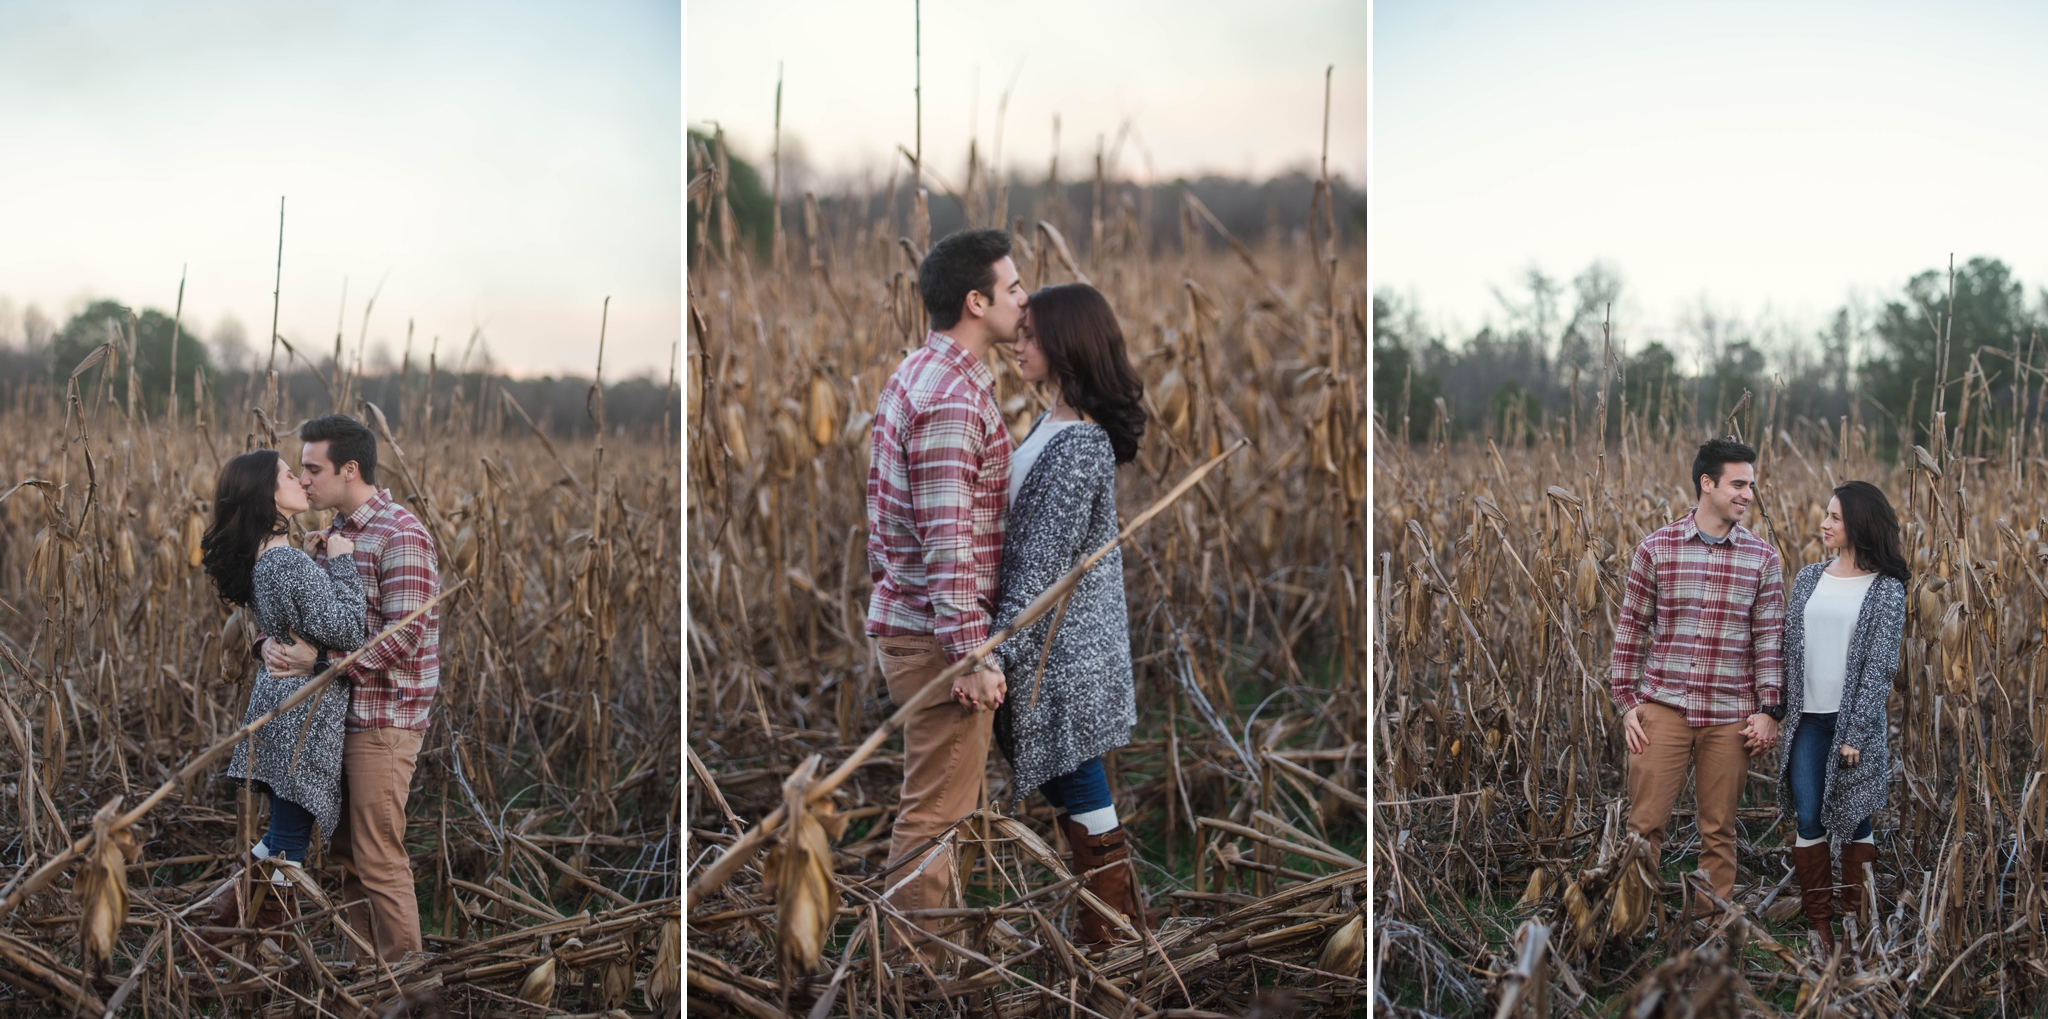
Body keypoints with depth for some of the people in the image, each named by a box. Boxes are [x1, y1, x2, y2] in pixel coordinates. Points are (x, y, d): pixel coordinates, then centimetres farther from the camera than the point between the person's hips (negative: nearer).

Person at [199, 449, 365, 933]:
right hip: (306, 711, -10)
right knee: (288, 841, -1)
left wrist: (312, 561, 10)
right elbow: (345, 631, -22)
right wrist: (340, 564, -14)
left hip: (277, 696, 10)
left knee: (285, 829, 21)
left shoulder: (260, 559, 6)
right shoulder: (289, 562, -23)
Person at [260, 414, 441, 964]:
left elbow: (402, 637, -23)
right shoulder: (337, 530, 12)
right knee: (348, 853, 15)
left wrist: (318, 660, -25)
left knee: (379, 861, -3)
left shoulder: (401, 536, -16)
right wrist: (274, 642, -8)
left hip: (384, 718, -9)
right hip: (342, 713, 9)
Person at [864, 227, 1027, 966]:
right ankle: (916, 960, 6)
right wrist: (974, 655, -23)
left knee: (938, 798, 20)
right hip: (937, 630, -10)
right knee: (937, 805, -2)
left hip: (903, 616, 10)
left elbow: (881, 501, 17)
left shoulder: (916, 375, 11)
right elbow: (949, 540, -25)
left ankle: (933, 937, 32)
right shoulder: (953, 398, -21)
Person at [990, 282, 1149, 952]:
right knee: (1070, 781, 17)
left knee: (1077, 784, 2)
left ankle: (1109, 926, 14)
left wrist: (1001, 653, -21)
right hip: (1063, 633, 10)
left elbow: (1044, 565, -23)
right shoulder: (1056, 422, 8)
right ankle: (1118, 914, 28)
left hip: (1065, 640, -10)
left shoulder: (1077, 446, -23)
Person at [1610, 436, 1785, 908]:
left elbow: (1770, 638, 5)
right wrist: (1626, 701, 1)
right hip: (1663, 707, -1)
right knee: (1645, 823, -2)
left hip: (1730, 715, 1)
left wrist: (1769, 710, -2)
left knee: (1719, 832, 7)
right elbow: (1631, 629, 5)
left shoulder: (1762, 558, 4)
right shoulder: (1656, 548, 2)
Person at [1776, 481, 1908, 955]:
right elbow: (1790, 647, 10)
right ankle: (1820, 923, 13)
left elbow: (1879, 666, -8)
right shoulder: (1808, 578, 8)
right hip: (1808, 719, 4)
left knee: (1855, 823, 4)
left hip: (1855, 720, -4)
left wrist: (1856, 733, -13)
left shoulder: (1886, 590, -4)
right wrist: (1781, 712, 3)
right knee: (1809, 820, 3)